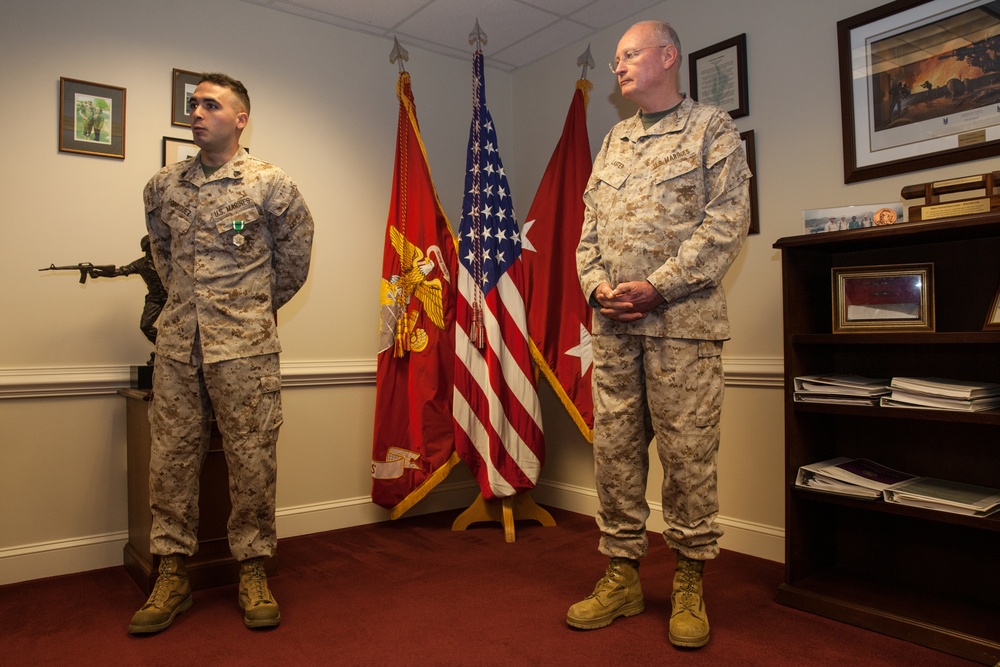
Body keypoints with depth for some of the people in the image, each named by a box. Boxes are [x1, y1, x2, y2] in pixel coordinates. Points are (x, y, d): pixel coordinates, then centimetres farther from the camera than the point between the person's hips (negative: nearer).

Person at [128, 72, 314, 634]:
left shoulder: (271, 184, -1)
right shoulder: (164, 185, 11)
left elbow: (294, 257, 10)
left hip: (246, 348, -4)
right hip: (177, 345, 4)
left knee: (253, 460, 0)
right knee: (171, 458, 6)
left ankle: (254, 573, 14)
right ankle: (173, 575, 19)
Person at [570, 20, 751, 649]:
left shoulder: (713, 129, 5)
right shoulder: (613, 141, 21)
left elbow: (726, 223, -7)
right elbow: (591, 226, 17)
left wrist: (658, 287, -15)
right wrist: (598, 285, -2)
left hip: (682, 321, -5)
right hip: (613, 323, 5)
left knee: (689, 454, 0)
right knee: (615, 449, 6)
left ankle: (690, 584, 16)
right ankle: (623, 576, 19)